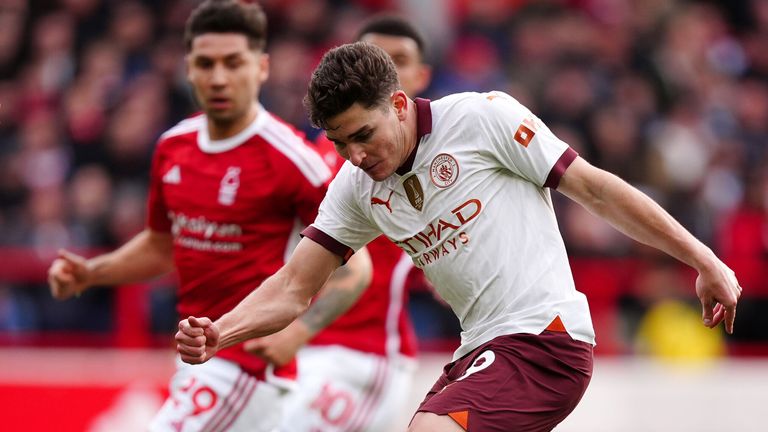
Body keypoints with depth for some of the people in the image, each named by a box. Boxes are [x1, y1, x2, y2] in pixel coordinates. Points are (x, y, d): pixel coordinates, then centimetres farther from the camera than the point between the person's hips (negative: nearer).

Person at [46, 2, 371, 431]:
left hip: (247, 360, -8)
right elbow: (160, 245, 21)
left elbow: (353, 266, -14)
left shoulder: (290, 157, -16)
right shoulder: (174, 146, 5)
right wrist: (89, 274, 5)